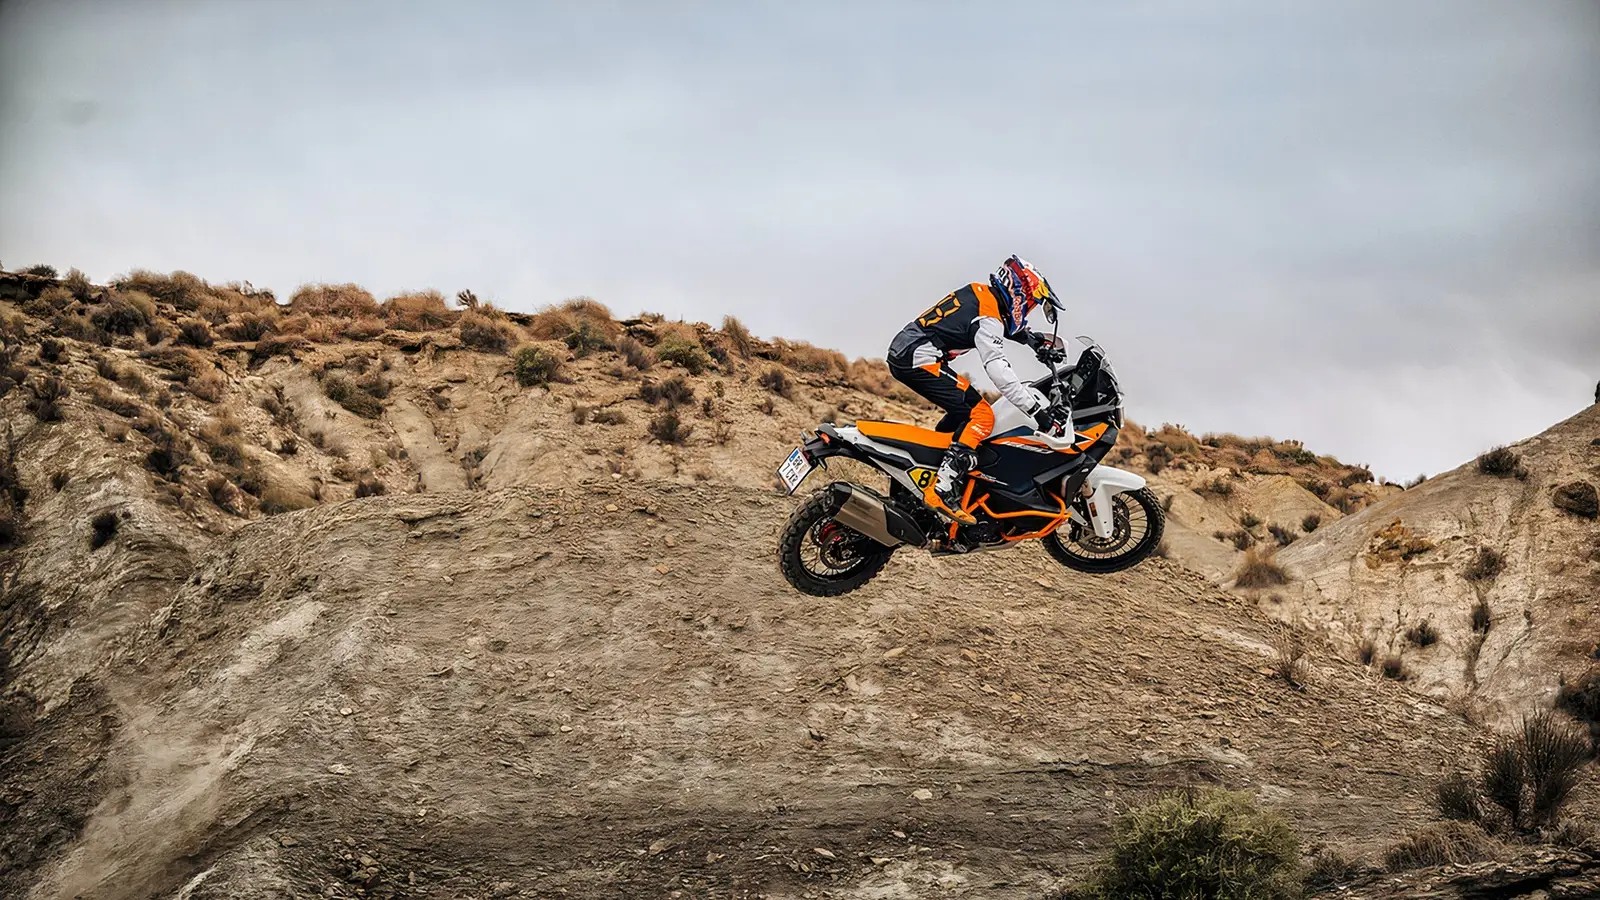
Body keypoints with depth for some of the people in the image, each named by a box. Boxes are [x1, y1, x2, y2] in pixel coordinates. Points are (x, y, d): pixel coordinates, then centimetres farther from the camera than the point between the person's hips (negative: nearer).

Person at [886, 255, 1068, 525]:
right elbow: (999, 371, -22)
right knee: (981, 415, -13)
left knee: (964, 410, 21)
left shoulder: (978, 292, 14)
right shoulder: (988, 318, -13)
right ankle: (941, 491, -23)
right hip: (919, 359, -10)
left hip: (901, 352, 10)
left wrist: (1034, 339, 27)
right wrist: (1037, 409, -23)